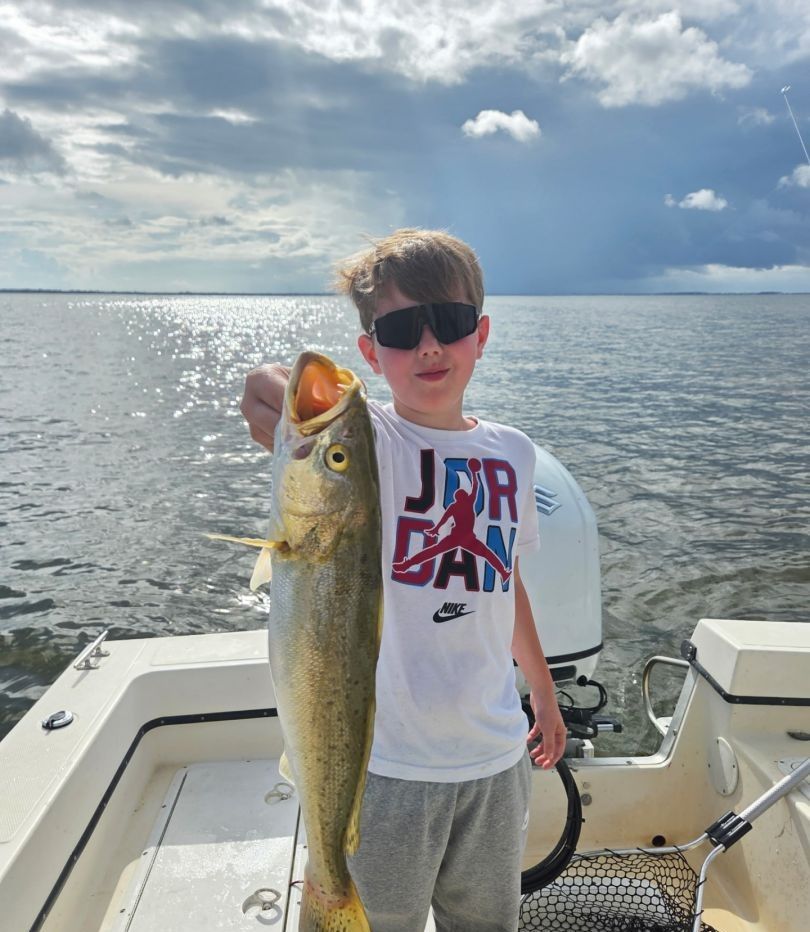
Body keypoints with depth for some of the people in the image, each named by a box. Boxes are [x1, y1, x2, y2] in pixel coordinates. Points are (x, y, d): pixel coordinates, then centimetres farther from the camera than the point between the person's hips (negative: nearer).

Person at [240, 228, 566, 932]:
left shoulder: (512, 453, 1)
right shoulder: (366, 444, -14)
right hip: (386, 764, -4)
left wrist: (543, 692, 21)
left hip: (496, 756, 5)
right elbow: (261, 394, -33)